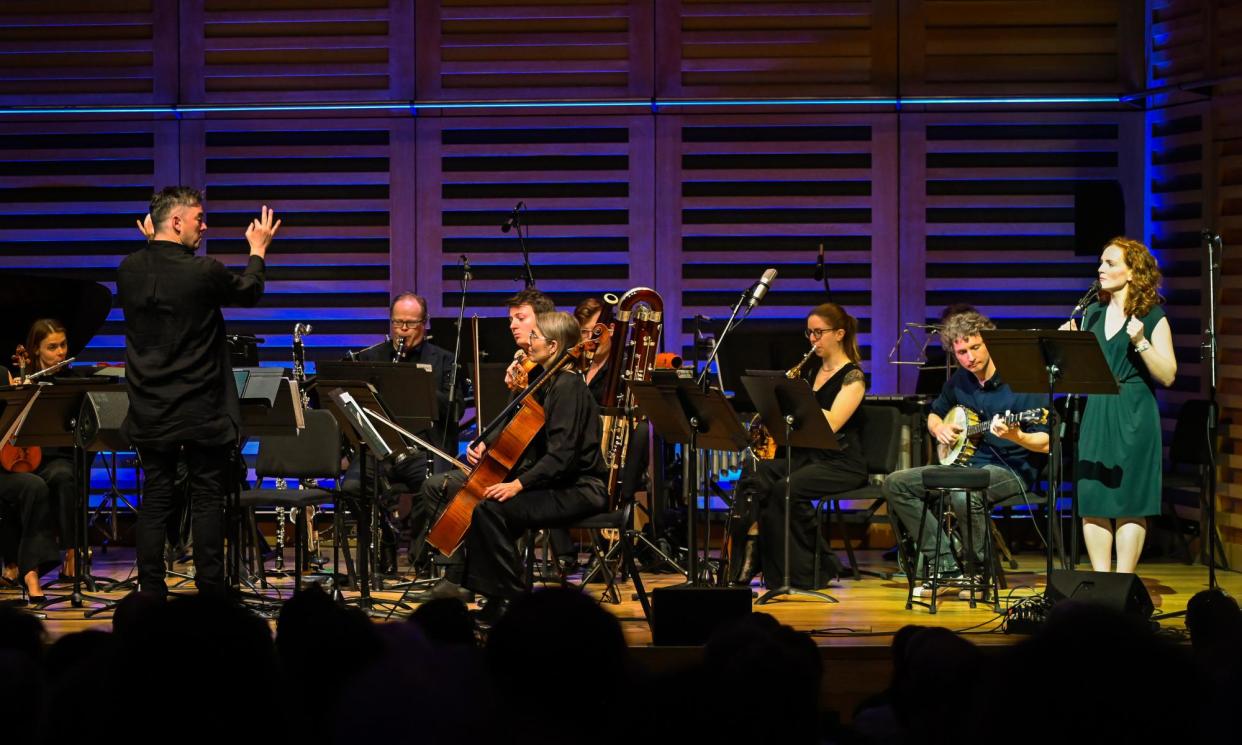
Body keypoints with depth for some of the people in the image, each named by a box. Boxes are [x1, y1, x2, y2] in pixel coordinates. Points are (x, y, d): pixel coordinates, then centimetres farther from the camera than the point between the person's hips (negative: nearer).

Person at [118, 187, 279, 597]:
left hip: (150, 413, 4)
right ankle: (210, 594, 7)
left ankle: (151, 594, 9)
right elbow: (249, 292, 4)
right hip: (201, 412, -4)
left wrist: (152, 245, 26)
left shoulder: (129, 269, -3)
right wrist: (258, 249, 21)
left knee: (154, 501, 9)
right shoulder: (204, 271, -16)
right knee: (207, 499, 5)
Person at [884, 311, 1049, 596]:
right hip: (964, 463, 8)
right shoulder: (958, 381, 8)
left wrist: (1015, 436, -35)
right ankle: (945, 564, -8)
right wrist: (939, 428, 3)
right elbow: (934, 415, 27)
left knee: (964, 495, -39)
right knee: (895, 484, -7)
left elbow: (1045, 443, -15)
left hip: (1011, 469, -7)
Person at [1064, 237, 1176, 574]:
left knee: (1129, 501, -3)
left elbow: (1167, 376, -8)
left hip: (1133, 417, -5)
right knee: (1092, 501, 1)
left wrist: (1140, 341, -19)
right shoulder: (1092, 314, 13)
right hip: (1095, 412, 5)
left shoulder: (1152, 316, -2)